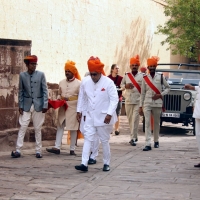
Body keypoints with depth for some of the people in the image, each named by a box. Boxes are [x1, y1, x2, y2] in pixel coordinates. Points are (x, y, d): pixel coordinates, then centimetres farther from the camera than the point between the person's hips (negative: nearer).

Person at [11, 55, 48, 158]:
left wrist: (45, 105, -7)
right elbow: (20, 91, 4)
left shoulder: (41, 75, -2)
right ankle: (18, 150, 0)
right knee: (22, 127, -2)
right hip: (26, 106, 1)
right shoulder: (22, 75, 0)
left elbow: (45, 91, -2)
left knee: (38, 129, 5)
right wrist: (20, 106, 0)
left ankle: (38, 151, 12)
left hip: (38, 105, -1)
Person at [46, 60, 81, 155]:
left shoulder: (79, 83, -5)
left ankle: (72, 149, 10)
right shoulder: (61, 82, 8)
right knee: (60, 127, 2)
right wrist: (58, 100, -1)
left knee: (73, 129, 4)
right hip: (62, 108, 4)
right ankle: (57, 147, 3)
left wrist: (69, 99, -15)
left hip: (73, 109, -4)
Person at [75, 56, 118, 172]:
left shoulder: (108, 83, -13)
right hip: (90, 117, 4)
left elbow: (114, 99, -14)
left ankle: (106, 164, 20)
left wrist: (109, 114, -21)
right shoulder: (85, 83, 0)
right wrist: (79, 111, 11)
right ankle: (84, 164, -9)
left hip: (103, 118, -3)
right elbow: (82, 98, 14)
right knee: (88, 139, -4)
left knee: (105, 141, 7)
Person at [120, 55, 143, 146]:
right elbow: (121, 84, 16)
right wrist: (126, 86, -7)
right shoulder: (126, 75, 8)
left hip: (138, 101, -4)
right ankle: (134, 136, 24)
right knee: (130, 119, 9)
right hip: (128, 100, 4)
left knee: (135, 119, -9)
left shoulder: (142, 76, -1)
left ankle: (133, 138, -10)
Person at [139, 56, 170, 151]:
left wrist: (160, 95, -8)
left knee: (156, 123, 11)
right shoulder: (145, 78, 3)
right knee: (147, 123, -9)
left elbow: (167, 88, 10)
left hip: (157, 103, 0)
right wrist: (140, 106, 4)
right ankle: (148, 144, -13)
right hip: (147, 103, 0)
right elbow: (142, 93, 6)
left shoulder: (160, 77, 1)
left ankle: (156, 141, 29)